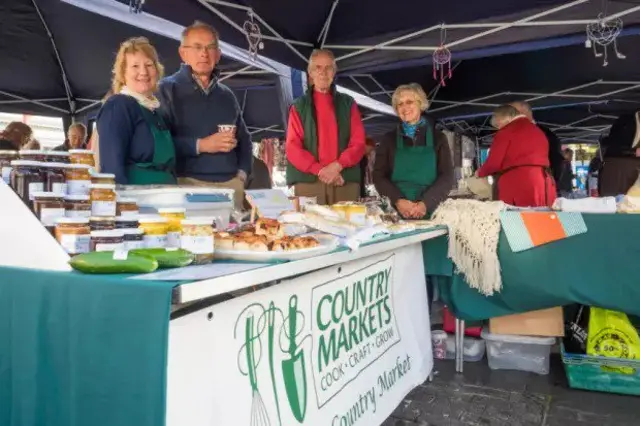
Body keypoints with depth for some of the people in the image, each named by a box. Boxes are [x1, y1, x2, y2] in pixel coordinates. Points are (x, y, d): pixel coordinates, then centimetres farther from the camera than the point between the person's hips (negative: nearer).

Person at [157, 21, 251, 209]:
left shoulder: (226, 95, 18)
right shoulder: (167, 89, 2)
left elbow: (244, 139, 22)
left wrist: (242, 173, 7)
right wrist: (200, 145, -16)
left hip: (230, 184, 5)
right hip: (187, 183, -5)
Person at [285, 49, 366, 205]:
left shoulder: (348, 104, 13)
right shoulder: (299, 106, 9)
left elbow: (358, 143, 6)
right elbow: (292, 147, 1)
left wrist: (337, 166, -11)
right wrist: (319, 170, -11)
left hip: (346, 182, 1)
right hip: (308, 182, -1)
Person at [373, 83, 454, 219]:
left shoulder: (438, 138, 7)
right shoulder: (388, 139, 9)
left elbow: (447, 177, 1)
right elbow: (379, 176, 2)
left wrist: (426, 203, -15)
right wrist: (398, 200, -15)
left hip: (430, 212, 0)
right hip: (395, 212, 0)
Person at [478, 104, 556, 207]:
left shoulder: (506, 131, -1)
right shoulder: (538, 131, 21)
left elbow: (493, 163, -5)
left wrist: (480, 172, 14)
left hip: (517, 186, -7)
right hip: (543, 186, 7)